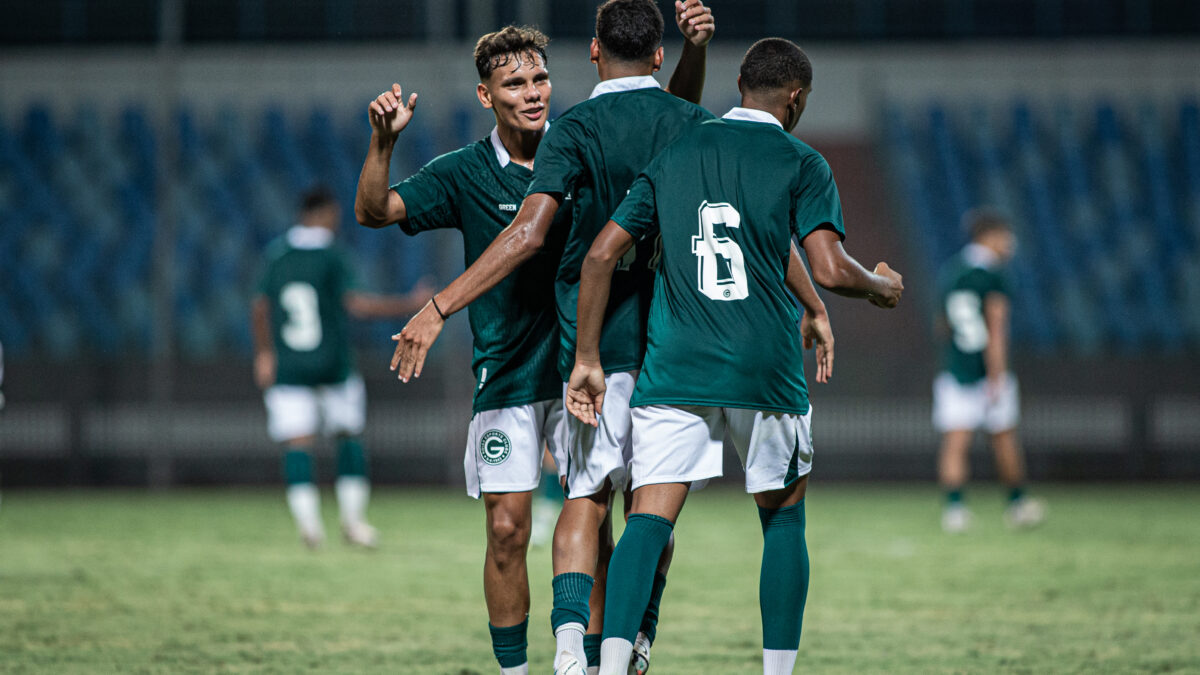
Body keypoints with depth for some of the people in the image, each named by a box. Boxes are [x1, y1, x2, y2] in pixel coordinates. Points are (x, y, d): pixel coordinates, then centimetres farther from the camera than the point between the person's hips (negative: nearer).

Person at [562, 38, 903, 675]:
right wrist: (882, 287, 12)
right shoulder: (800, 163, 1)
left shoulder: (672, 156, 13)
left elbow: (600, 255, 8)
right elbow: (830, 271, -10)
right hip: (765, 371, -2)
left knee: (649, 519, -4)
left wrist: (587, 358, 12)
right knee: (783, 519, 15)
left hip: (673, 365, 2)